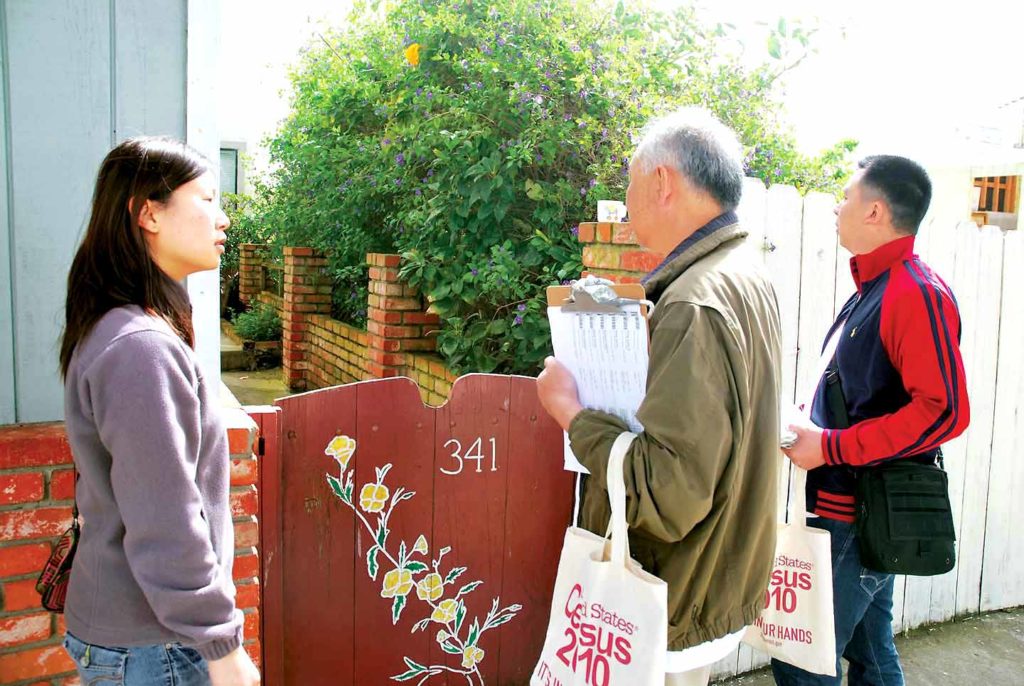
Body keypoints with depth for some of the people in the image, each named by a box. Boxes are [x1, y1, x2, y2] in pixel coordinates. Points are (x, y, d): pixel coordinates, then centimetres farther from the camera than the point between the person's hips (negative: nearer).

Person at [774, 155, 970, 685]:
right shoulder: (874, 288, 13)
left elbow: (944, 410, -25)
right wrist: (813, 428, 8)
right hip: (852, 504, 10)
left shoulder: (915, 292, -17)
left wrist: (831, 446, -22)